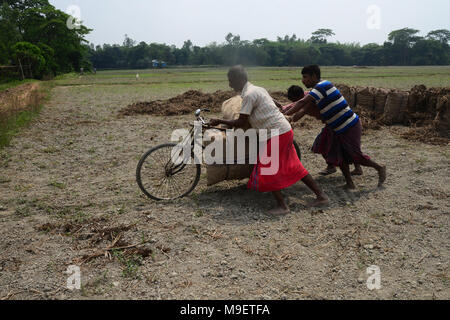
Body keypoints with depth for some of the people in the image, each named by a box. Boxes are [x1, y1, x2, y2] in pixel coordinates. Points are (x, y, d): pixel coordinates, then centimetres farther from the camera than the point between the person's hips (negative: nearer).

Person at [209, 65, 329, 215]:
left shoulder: (249, 94, -14)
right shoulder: (258, 89, 14)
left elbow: (240, 123, -14)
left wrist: (219, 121, -1)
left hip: (277, 134, -9)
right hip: (285, 130, 9)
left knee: (267, 170, -1)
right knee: (294, 167, 15)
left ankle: (282, 206, 3)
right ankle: (321, 196, 21)